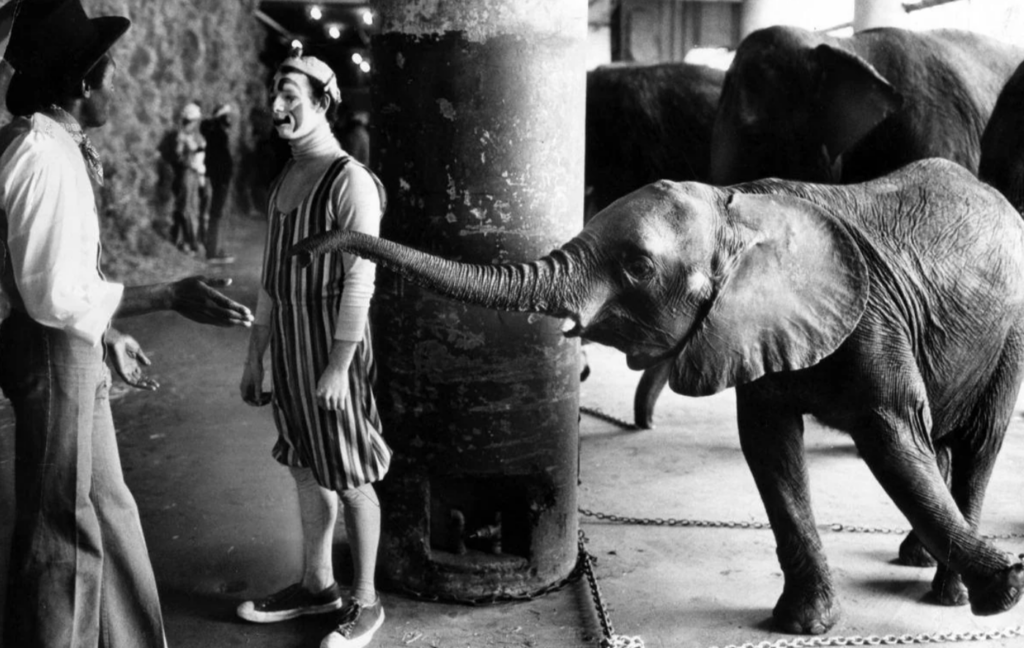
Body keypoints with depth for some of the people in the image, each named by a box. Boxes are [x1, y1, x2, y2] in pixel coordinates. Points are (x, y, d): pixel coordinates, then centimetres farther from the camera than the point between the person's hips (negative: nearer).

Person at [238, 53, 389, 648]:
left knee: (350, 477, 2)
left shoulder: (351, 181, -14)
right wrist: (256, 354, 15)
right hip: (288, 336, 8)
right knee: (307, 466, 16)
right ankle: (317, 584, 31)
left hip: (334, 339, -8)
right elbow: (273, 275, 15)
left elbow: (359, 280, -18)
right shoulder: (285, 180, 12)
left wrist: (339, 366, -20)